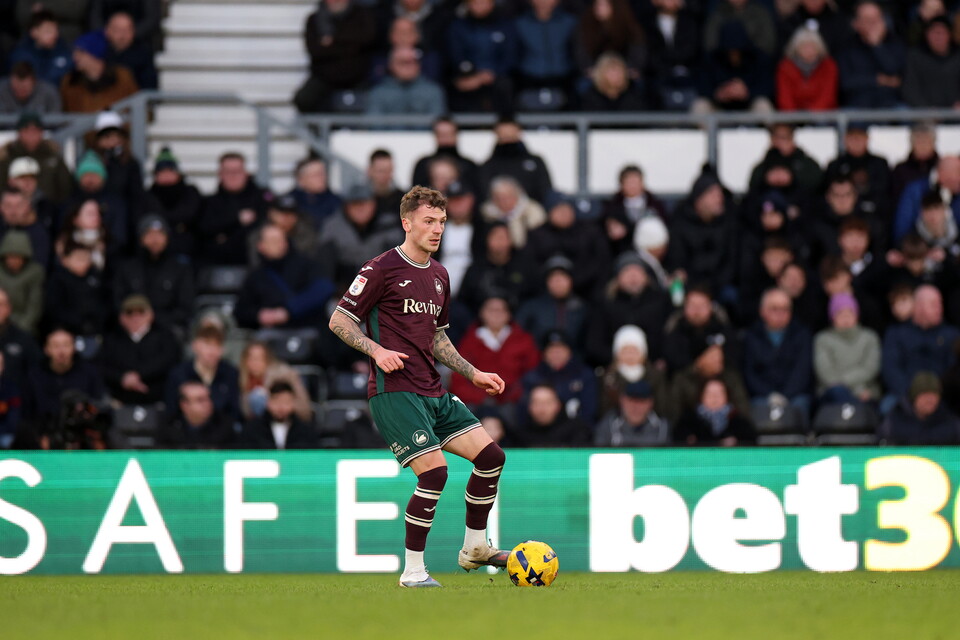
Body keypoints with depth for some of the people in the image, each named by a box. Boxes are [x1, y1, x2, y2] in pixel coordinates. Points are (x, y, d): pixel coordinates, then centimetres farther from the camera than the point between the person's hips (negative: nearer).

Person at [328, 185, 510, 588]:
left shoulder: (439, 275, 17)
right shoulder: (382, 269, -7)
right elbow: (339, 321, -6)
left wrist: (473, 374, 20)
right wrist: (377, 350, -21)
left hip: (433, 393, 8)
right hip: (394, 391, -8)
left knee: (491, 456, 1)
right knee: (434, 471, -19)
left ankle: (475, 548, 16)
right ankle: (413, 572, -8)